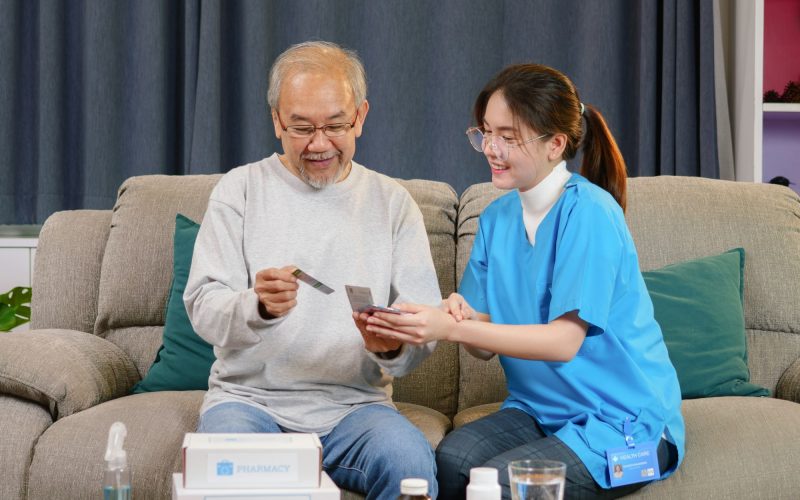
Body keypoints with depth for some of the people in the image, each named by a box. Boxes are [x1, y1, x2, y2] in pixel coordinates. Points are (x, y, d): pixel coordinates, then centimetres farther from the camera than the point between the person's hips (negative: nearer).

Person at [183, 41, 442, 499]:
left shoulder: (393, 202, 9)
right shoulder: (241, 189, 5)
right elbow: (203, 307, -3)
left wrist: (392, 347, -22)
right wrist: (258, 306, -26)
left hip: (354, 404, 1)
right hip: (250, 395, -1)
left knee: (411, 463, -30)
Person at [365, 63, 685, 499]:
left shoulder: (589, 213, -15)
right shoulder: (497, 217, 7)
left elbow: (563, 341, -22)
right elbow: (486, 346, 4)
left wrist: (450, 329, -30)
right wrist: (463, 317, -21)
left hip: (623, 418, -5)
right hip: (540, 408, 6)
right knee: (451, 458, -25)